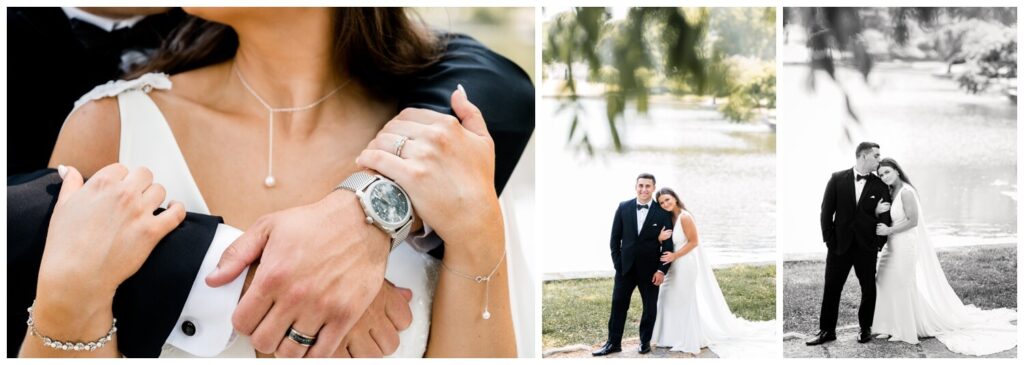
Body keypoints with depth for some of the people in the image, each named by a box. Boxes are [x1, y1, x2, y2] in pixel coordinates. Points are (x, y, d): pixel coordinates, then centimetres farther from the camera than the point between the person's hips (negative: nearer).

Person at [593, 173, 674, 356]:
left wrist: (662, 270, -9)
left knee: (650, 306, 9)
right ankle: (613, 342, 13)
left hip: (650, 269, -1)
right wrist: (617, 262, -1)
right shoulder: (624, 207, -1)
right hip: (625, 266, 2)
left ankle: (645, 341, 25)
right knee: (618, 304, 4)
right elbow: (615, 237, 4)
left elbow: (668, 244, -5)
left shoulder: (663, 212, -7)